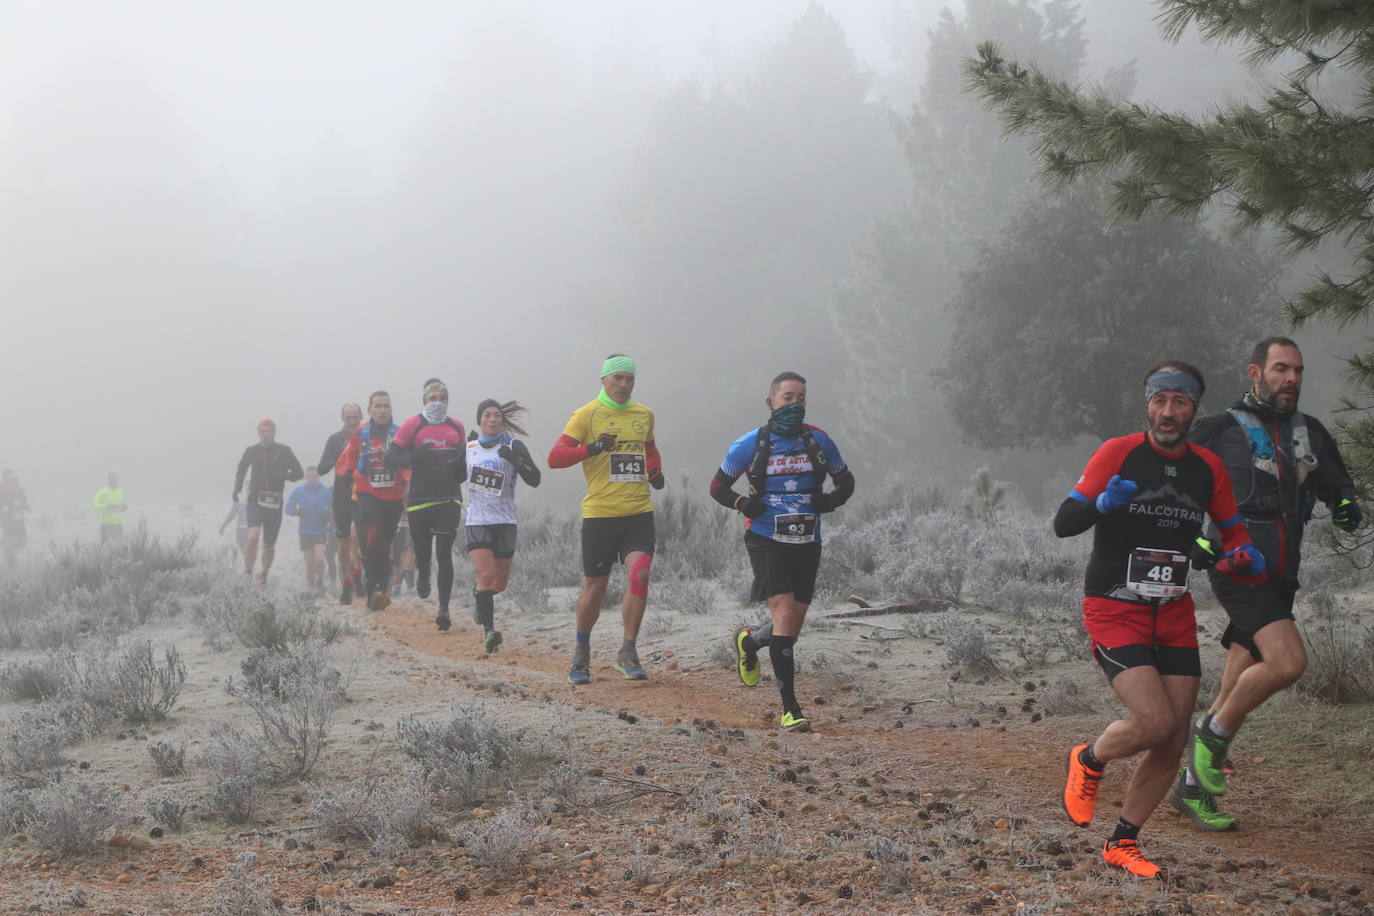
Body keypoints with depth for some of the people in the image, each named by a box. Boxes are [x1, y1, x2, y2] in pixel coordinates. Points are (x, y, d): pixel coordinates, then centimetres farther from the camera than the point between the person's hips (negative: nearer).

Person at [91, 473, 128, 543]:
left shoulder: (120, 492, 13)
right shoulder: (103, 492, -6)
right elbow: (94, 505, -11)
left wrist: (125, 507, 2)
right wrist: (106, 506, -22)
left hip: (118, 524, 5)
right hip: (106, 524, -5)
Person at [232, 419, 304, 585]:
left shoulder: (284, 451, 1)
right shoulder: (251, 451, 5)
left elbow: (299, 473, 3)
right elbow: (241, 470, 19)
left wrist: (282, 475, -15)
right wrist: (236, 490, 4)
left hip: (274, 502, 1)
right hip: (255, 500, -1)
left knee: (269, 545, 8)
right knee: (253, 535, -24)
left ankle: (264, 574, 33)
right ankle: (247, 574, -19)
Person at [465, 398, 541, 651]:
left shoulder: (513, 446, -2)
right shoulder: (469, 446, 5)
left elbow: (534, 480, -10)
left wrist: (515, 460, -26)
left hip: (505, 522, 1)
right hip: (476, 522, -1)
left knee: (499, 583, 10)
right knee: (485, 575, -19)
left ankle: (479, 597, 44)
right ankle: (489, 630, -23)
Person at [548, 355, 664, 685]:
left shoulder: (644, 414, 13)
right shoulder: (586, 415, -2)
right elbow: (554, 457, -9)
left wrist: (655, 472, 11)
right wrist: (591, 449, -24)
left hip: (639, 513, 3)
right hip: (599, 514, -3)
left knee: (639, 575, -16)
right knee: (594, 589, 5)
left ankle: (628, 652, -4)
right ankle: (581, 654, 28)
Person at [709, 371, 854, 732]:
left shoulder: (819, 441, 4)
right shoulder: (750, 444, -3)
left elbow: (846, 480, 16)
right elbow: (718, 486, 7)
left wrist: (832, 500, -6)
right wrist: (742, 503, -13)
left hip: (807, 544, 4)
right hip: (766, 540, -4)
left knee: (791, 631, 9)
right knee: (784, 615, -18)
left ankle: (748, 642, 44)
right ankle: (790, 709, -13)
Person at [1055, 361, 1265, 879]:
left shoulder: (1207, 468, 4)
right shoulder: (1118, 453, -9)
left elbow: (1232, 531, 17)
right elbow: (1062, 524, -11)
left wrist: (1245, 557, -7)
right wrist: (1103, 503, -31)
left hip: (1174, 615, 5)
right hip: (1113, 609, -5)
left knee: (1174, 742, 1)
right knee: (1156, 723, -20)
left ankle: (1122, 845, 18)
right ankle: (1088, 762, 12)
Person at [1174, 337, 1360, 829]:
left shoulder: (1310, 432, 13)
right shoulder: (1222, 429, -3)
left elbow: (1336, 482, 21)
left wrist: (1346, 504, -4)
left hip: (1280, 577, 6)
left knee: (1242, 686, 10)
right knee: (1288, 661, -24)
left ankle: (1192, 785, 23)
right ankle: (1212, 732, -2)